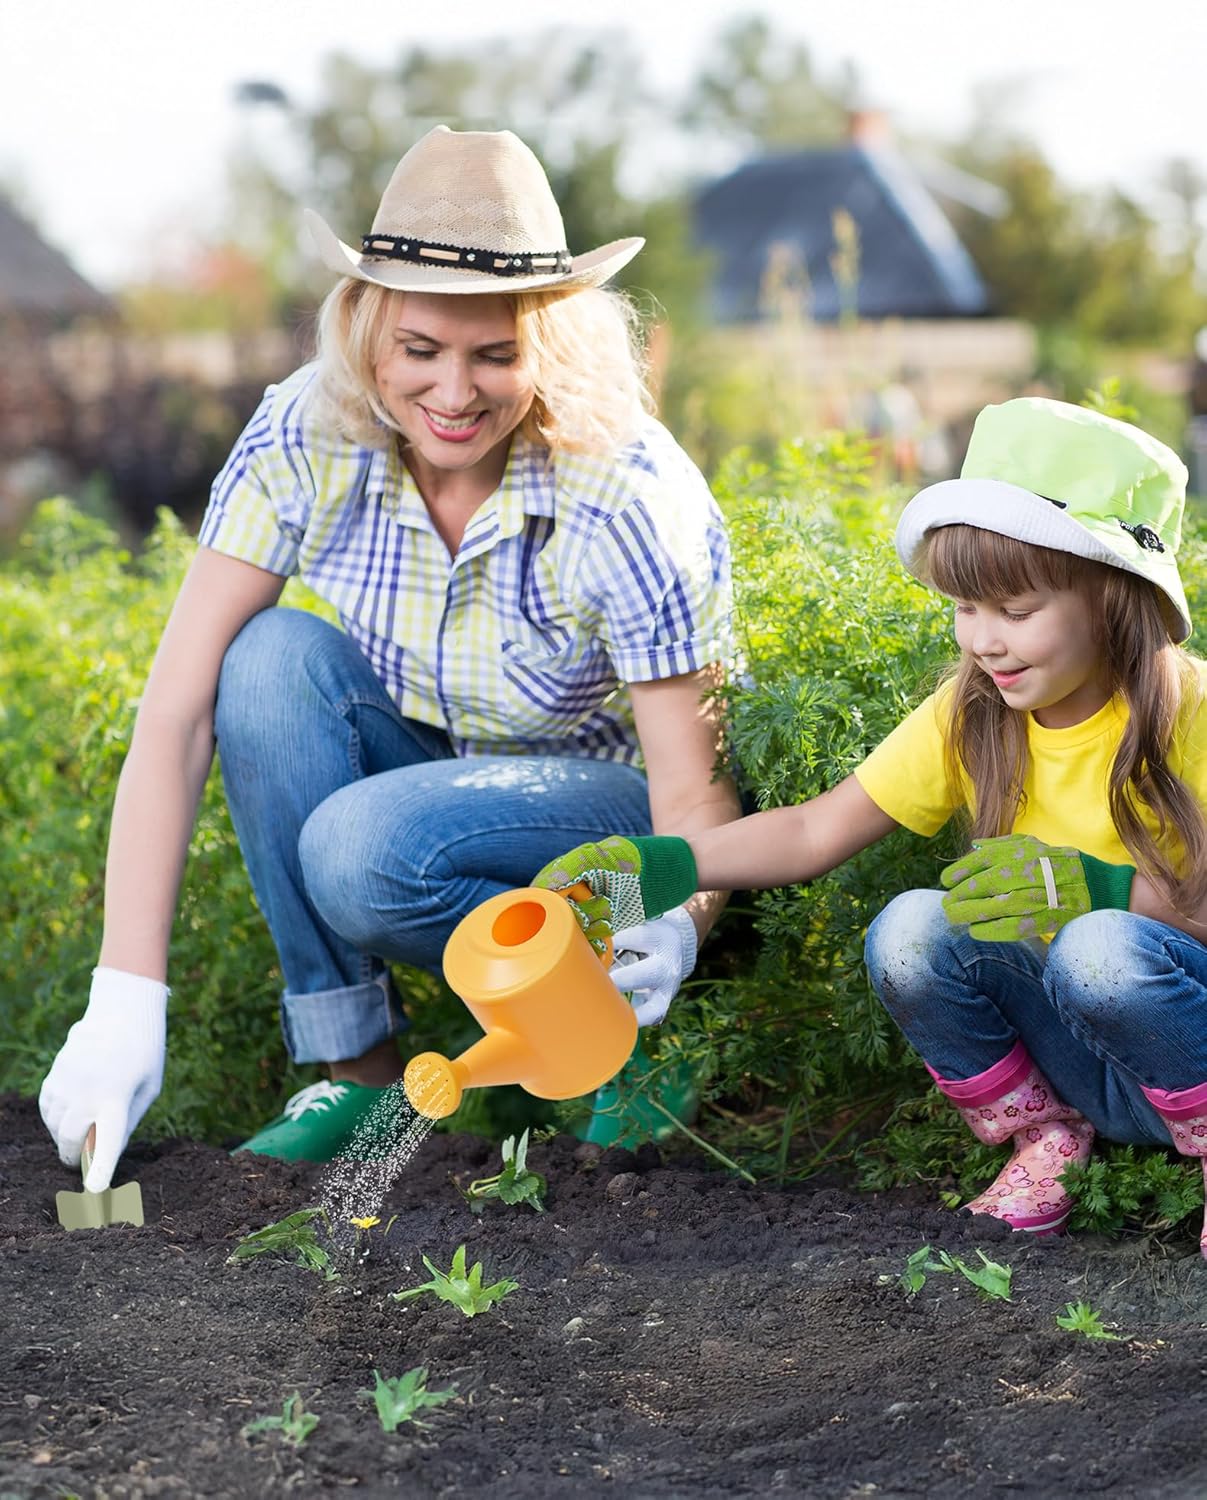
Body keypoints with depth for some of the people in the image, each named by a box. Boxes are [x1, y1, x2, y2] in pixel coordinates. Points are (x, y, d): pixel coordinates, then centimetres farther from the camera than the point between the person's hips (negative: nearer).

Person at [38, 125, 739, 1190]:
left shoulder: (630, 498, -28)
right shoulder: (306, 437, -20)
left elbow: (699, 800, -24)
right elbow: (176, 710, -24)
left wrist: (676, 930, -48)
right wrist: (127, 999, -34)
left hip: (611, 802, -4)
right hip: (424, 769, 5)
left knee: (364, 848, -34)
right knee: (272, 657, -26)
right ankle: (355, 1064, -16)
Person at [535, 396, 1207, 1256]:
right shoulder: (970, 716, -1)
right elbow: (816, 832, -1)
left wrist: (1101, 886, -30)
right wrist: (656, 867, -14)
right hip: (1076, 1067, 4)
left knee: (1101, 950, -36)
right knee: (909, 931, -22)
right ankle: (1042, 1136, 1)